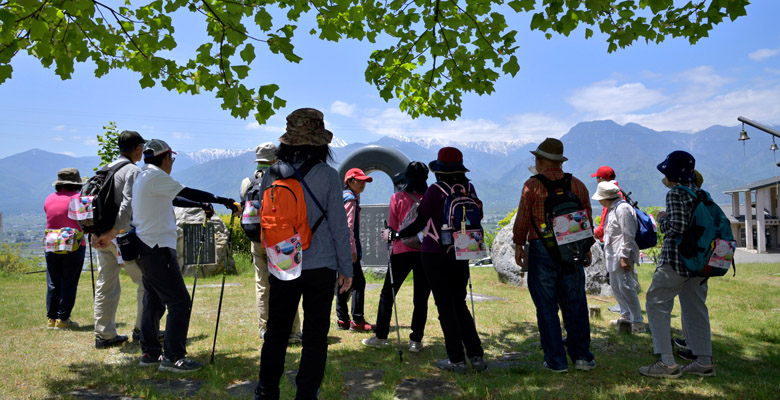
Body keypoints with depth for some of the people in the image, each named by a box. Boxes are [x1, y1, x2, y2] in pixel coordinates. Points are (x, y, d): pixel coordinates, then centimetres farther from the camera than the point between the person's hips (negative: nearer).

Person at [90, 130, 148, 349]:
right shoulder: (133, 171, -10)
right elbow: (128, 204, -21)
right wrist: (113, 233, -20)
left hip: (104, 237, 8)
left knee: (106, 286, 10)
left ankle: (104, 335, 14)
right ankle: (142, 329, 8)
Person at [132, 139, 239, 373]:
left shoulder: (144, 177, 18)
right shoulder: (155, 176, -13)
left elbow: (174, 198, 25)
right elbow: (187, 193, -16)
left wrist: (201, 204, 22)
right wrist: (223, 201, -12)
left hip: (146, 248, 11)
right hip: (158, 249, -11)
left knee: (154, 301, 15)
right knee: (179, 301, -9)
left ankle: (150, 353, 22)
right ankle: (172, 357, -6)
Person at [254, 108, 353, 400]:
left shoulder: (272, 174, -2)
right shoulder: (327, 175, -9)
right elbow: (339, 225, -6)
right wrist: (346, 267, 2)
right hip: (320, 267, -3)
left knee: (276, 331, 16)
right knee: (315, 336, 8)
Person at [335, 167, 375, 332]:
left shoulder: (344, 197, 20)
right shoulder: (350, 198, -10)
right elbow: (348, 226, -18)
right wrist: (352, 249, -20)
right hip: (346, 246, -10)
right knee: (358, 282, -9)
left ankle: (343, 319, 17)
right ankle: (357, 321, -8)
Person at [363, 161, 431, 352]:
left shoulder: (397, 197, -2)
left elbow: (393, 227, 1)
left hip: (402, 250, -1)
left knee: (388, 293, 12)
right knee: (421, 298, 8)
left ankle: (380, 336, 18)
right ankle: (416, 340, 8)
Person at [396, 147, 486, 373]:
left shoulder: (435, 191, -13)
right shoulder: (469, 189, 2)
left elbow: (420, 223, -10)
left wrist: (397, 235, 4)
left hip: (435, 256, -5)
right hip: (461, 256, 5)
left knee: (445, 307, 3)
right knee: (459, 304, 16)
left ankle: (457, 360, 7)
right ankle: (476, 356, 14)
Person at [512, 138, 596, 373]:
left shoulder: (533, 185, -4)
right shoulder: (577, 185, 7)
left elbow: (522, 219, -5)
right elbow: (587, 219, 11)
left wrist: (519, 246, 6)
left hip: (541, 249, -3)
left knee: (547, 307, 3)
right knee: (575, 304, 12)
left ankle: (556, 361, 8)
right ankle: (581, 356, 18)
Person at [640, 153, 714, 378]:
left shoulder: (675, 193, -12)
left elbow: (678, 227, -22)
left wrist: (662, 219, -3)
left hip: (675, 258, -8)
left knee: (657, 304, -2)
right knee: (695, 308, 13)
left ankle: (667, 363, -6)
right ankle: (704, 362, 16)